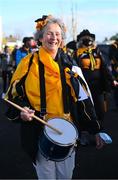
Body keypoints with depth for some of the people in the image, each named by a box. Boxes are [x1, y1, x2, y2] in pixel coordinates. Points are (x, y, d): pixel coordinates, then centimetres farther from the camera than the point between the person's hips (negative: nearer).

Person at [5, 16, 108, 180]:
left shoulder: (69, 64, 4)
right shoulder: (29, 63, -4)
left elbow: (83, 98, 4)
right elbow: (14, 94, 1)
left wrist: (96, 130, 2)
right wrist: (22, 110, -20)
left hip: (68, 132, 3)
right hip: (40, 133, -2)